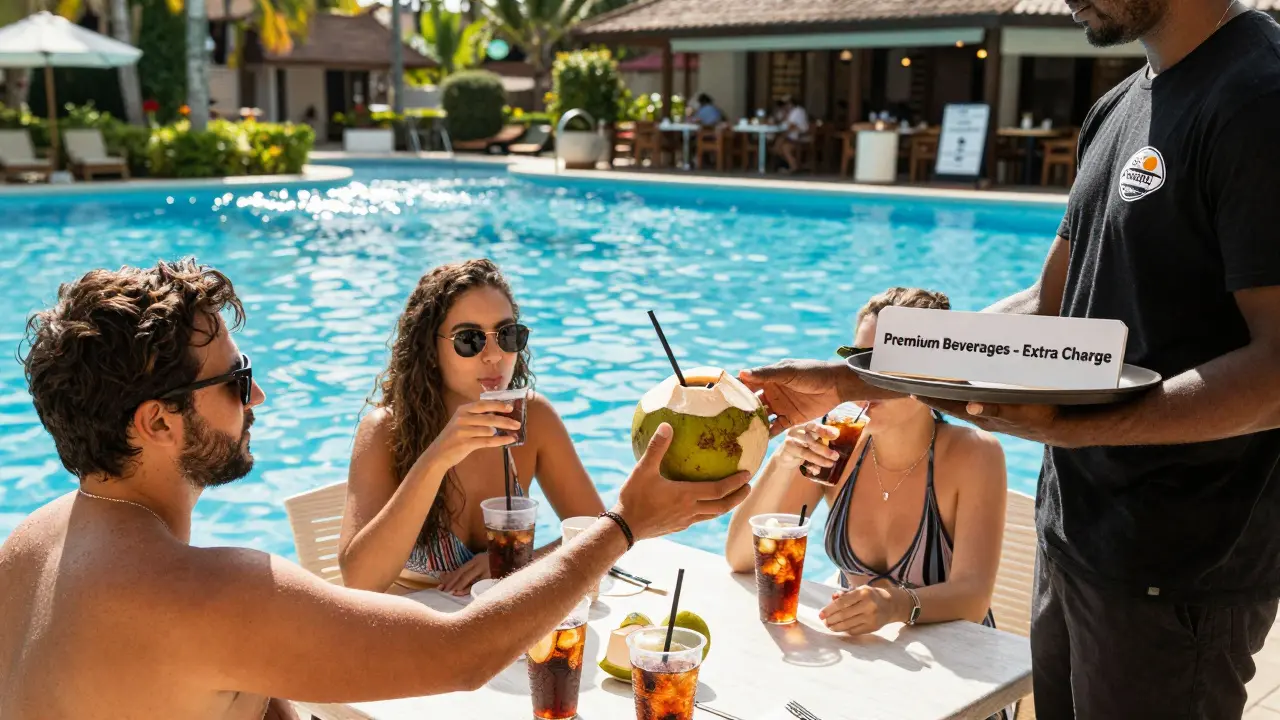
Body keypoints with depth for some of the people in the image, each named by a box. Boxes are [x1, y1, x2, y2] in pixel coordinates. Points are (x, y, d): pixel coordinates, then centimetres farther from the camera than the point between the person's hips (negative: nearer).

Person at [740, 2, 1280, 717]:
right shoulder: (1119, 109, 11)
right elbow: (1048, 309, 12)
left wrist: (1069, 428, -30)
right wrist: (845, 381, 8)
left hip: (1174, 576, -8)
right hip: (1074, 538, 8)